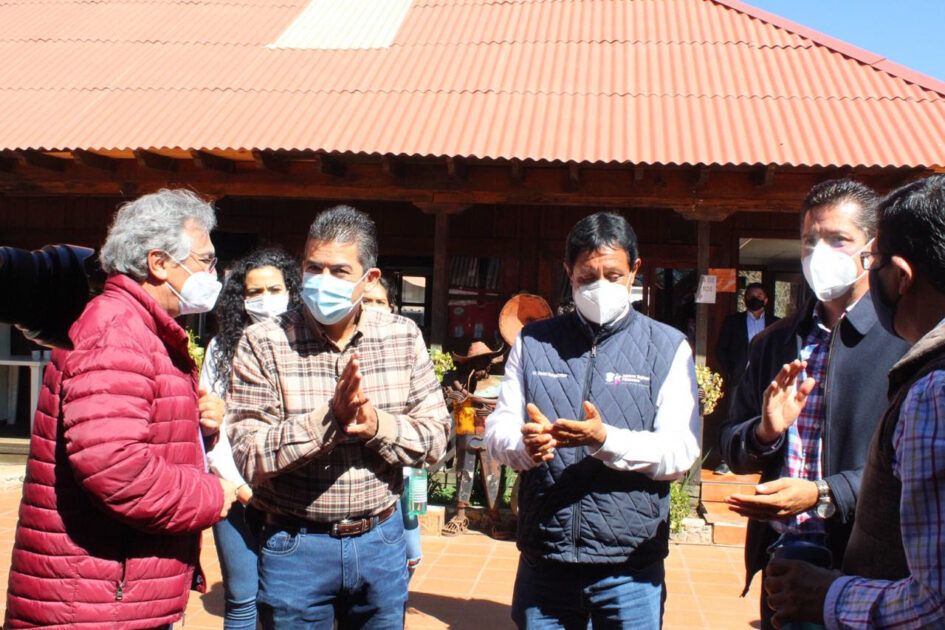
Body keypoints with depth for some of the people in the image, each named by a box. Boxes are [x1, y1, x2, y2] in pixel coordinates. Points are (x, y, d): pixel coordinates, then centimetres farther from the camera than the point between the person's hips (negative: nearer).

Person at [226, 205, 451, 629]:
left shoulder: (403, 338, 0)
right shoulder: (263, 345, -9)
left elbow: (435, 437, -2)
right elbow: (249, 457, -16)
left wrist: (376, 425, -20)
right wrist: (328, 418, -28)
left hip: (381, 541, 3)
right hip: (296, 546, -3)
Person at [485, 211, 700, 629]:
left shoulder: (667, 347, 1)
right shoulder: (533, 342, 8)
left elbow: (681, 453, -7)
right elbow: (497, 429, 4)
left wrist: (606, 440, -24)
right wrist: (525, 445, -19)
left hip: (630, 564, -1)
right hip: (543, 558, 2)